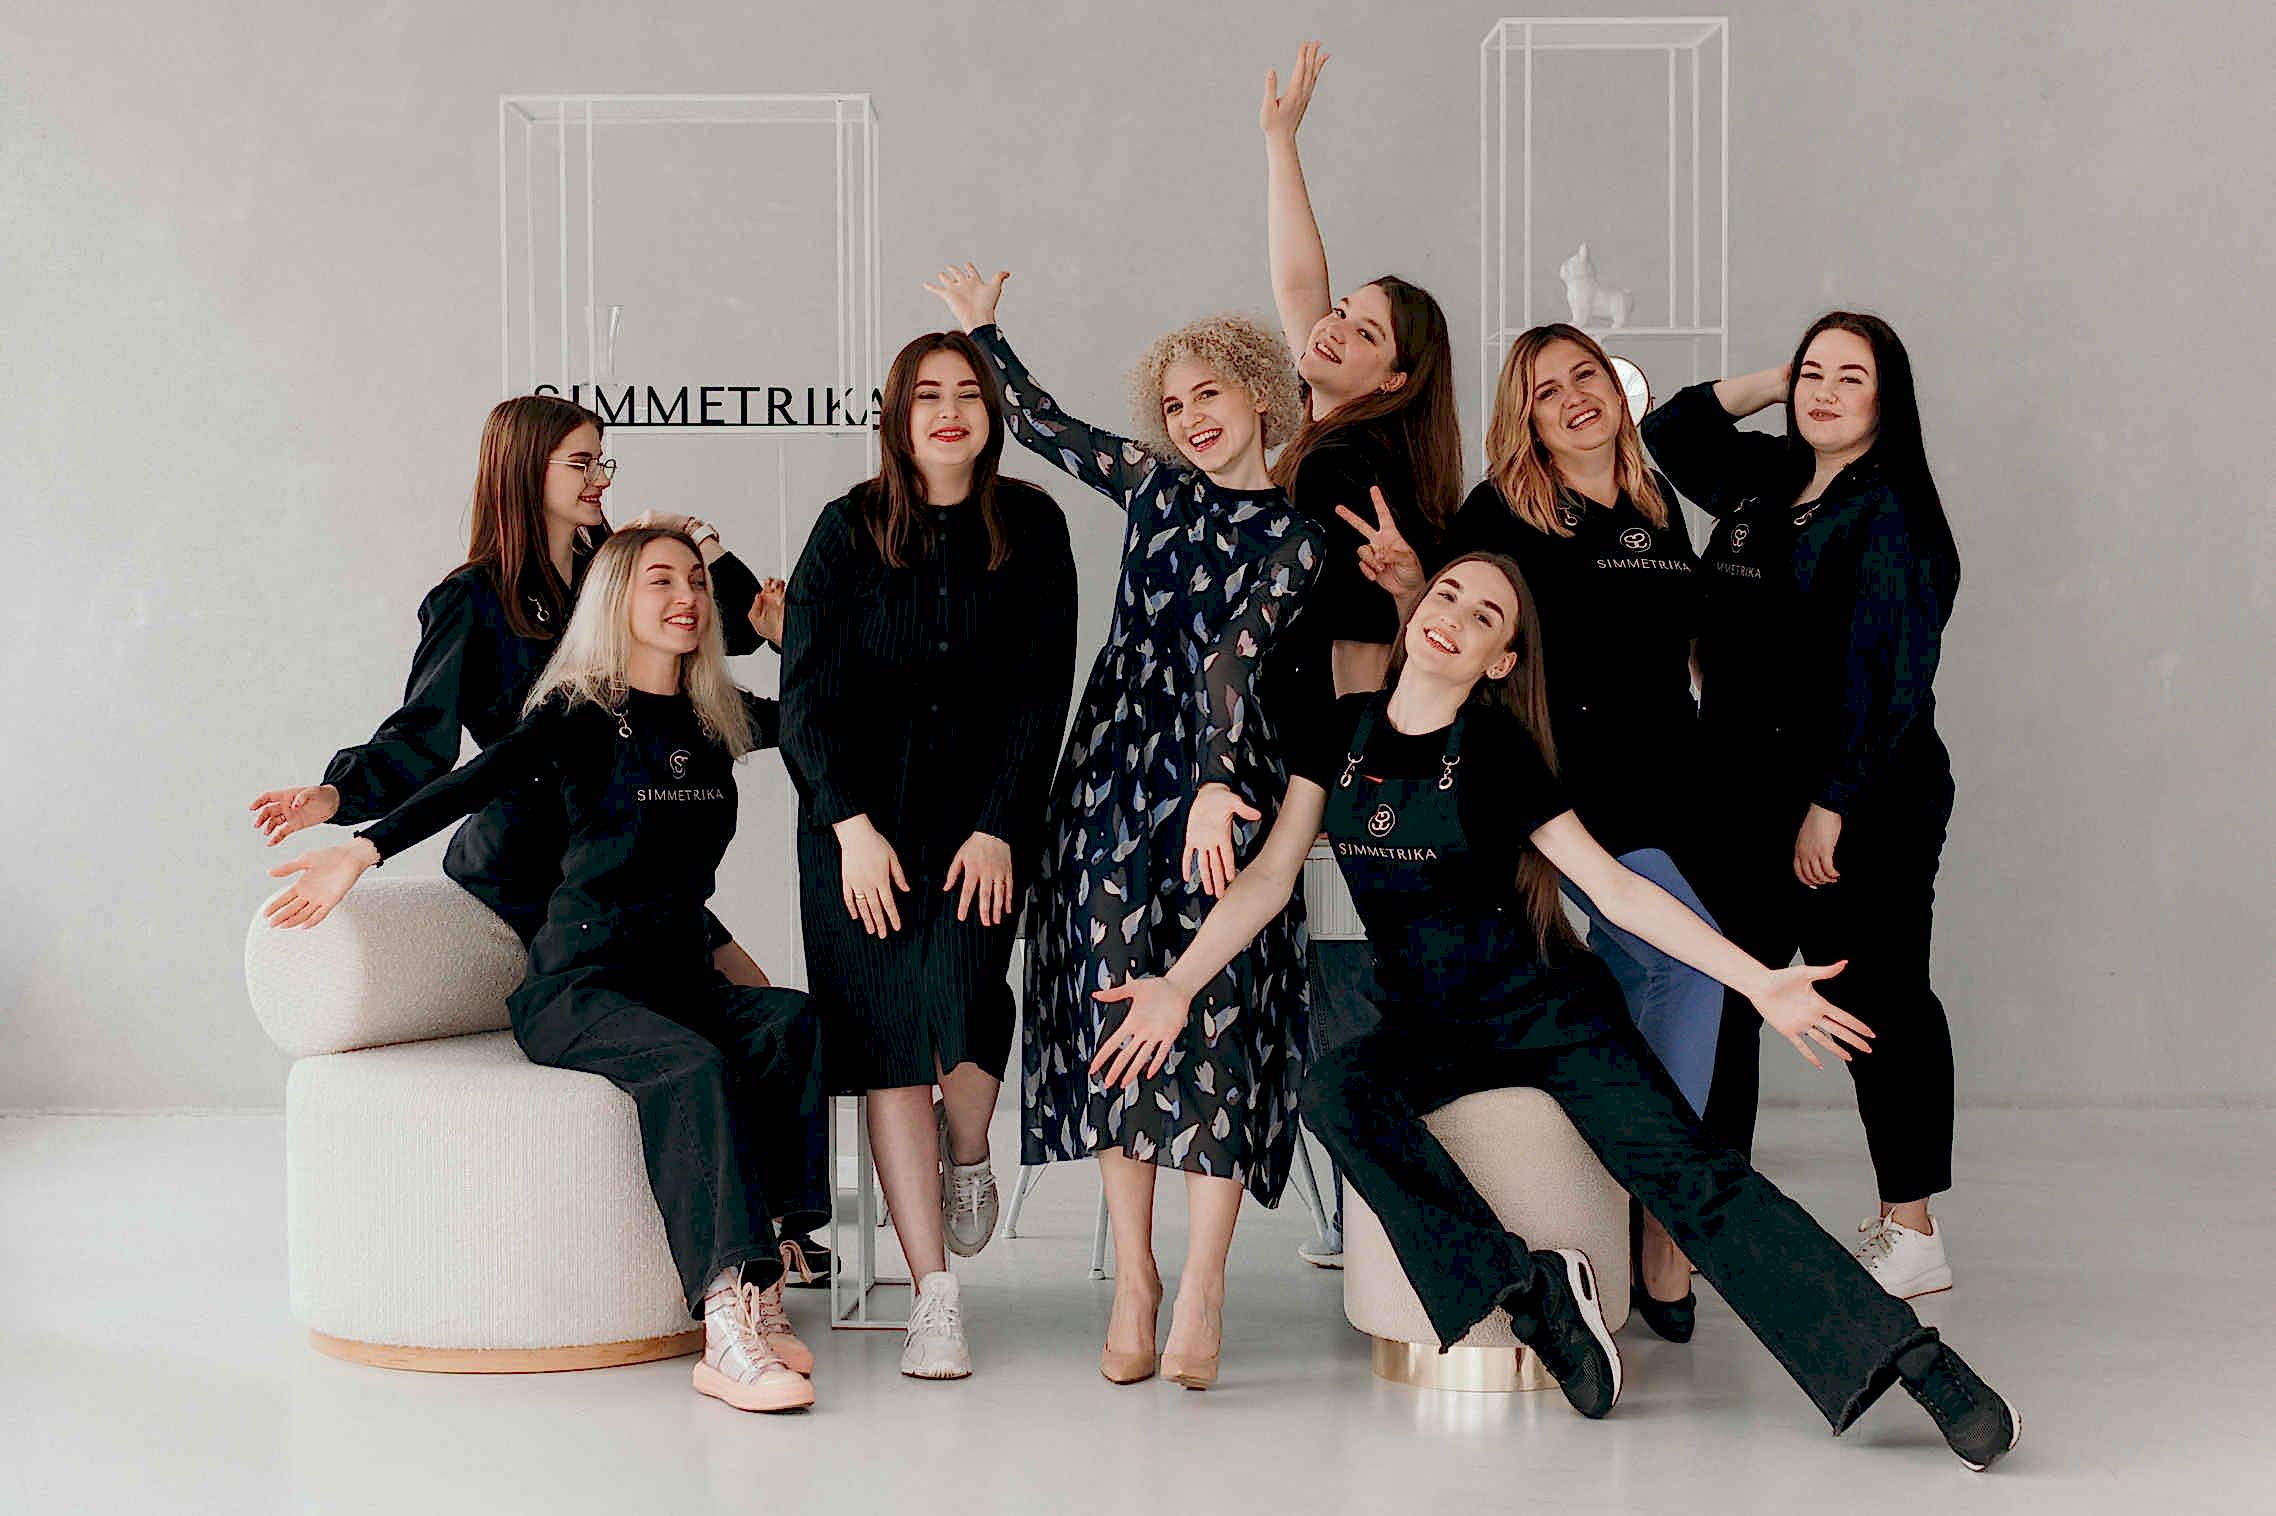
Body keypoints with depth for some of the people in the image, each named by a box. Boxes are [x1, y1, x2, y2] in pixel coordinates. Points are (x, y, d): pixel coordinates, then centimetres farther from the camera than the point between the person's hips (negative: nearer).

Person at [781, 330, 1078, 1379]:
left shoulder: (1031, 526, 2)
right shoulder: (849, 530, 0)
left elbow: (1043, 693, 0)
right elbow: (803, 693, -1)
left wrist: (997, 828, -10)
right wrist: (852, 826, -11)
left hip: (984, 808, 0)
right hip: (861, 811, 0)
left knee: (962, 988, -22)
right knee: (890, 1038, -5)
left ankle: (969, 1155, 13)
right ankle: (933, 1296, -1)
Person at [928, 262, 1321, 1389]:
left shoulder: (1296, 535, 2)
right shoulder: (1155, 485, 13)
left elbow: (1234, 657, -13)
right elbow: (1038, 422, 26)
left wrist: (1215, 787, -24)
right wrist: (982, 332, 29)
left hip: (1223, 782, -3)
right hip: (1118, 766, 3)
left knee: (1216, 1014, -10)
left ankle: (1200, 1290, -8)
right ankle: (1133, 1277, 0)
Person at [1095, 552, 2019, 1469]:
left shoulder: (1496, 752, -7)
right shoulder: (1345, 732, 3)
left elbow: (1615, 888, -8)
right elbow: (1273, 871, 0)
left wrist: (1757, 981, -16)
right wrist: (1179, 984, -14)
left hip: (1544, 1007, -3)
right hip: (1425, 1024, 3)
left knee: (1687, 1175, -20)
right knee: (1335, 1092, -30)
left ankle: (1918, 1363, -27)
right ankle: (1527, 1286, -24)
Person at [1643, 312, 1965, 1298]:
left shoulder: (1886, 512, -10)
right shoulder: (1762, 482, 12)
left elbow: (1887, 672, -15)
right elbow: (1668, 433, 27)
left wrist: (1833, 804, -18)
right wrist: (1766, 386, 13)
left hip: (1863, 804, -8)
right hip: (1749, 797, 8)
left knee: (1876, 997, -2)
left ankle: (1911, 1234, 5)